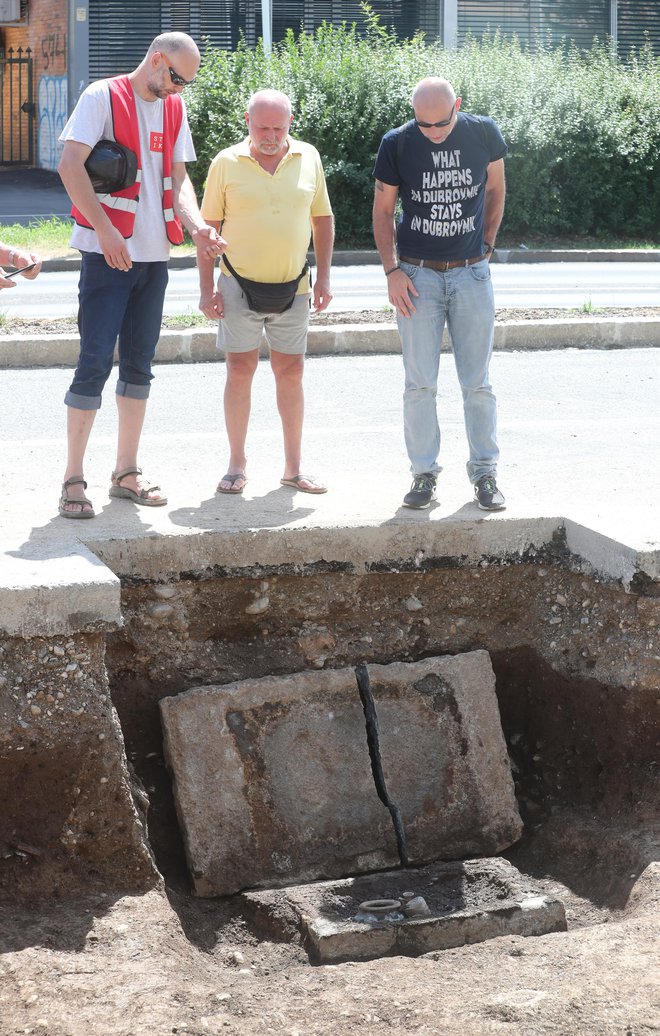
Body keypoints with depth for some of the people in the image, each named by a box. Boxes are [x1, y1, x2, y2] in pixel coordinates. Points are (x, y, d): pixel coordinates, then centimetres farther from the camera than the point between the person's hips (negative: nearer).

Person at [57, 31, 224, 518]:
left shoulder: (174, 108, 13)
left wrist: (196, 225, -6)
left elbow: (177, 177, 13)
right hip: (107, 254, -7)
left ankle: (127, 473, 19)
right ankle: (73, 479, -3)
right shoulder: (103, 97, -7)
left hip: (154, 255, 7)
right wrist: (105, 230, -21)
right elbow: (71, 166, -15)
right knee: (96, 361, -8)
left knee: (139, 363, 11)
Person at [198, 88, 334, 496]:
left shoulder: (309, 158, 3)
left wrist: (324, 277, 5)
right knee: (240, 370, 1)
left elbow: (323, 218, 11)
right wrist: (207, 287, -3)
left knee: (291, 371, 6)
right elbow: (209, 226, 1)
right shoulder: (226, 163, -3)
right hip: (239, 284, -2)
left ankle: (294, 467, 14)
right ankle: (237, 465, 11)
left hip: (293, 286, 2)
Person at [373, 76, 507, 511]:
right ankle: (424, 472, 10)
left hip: (472, 273, 1)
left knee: (478, 382, 4)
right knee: (420, 383, 1)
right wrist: (392, 270, -4)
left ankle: (485, 473, 12)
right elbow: (383, 210, 4)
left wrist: (486, 245, 7)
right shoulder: (397, 144, -6)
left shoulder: (483, 133, -3)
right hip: (417, 275, -1)